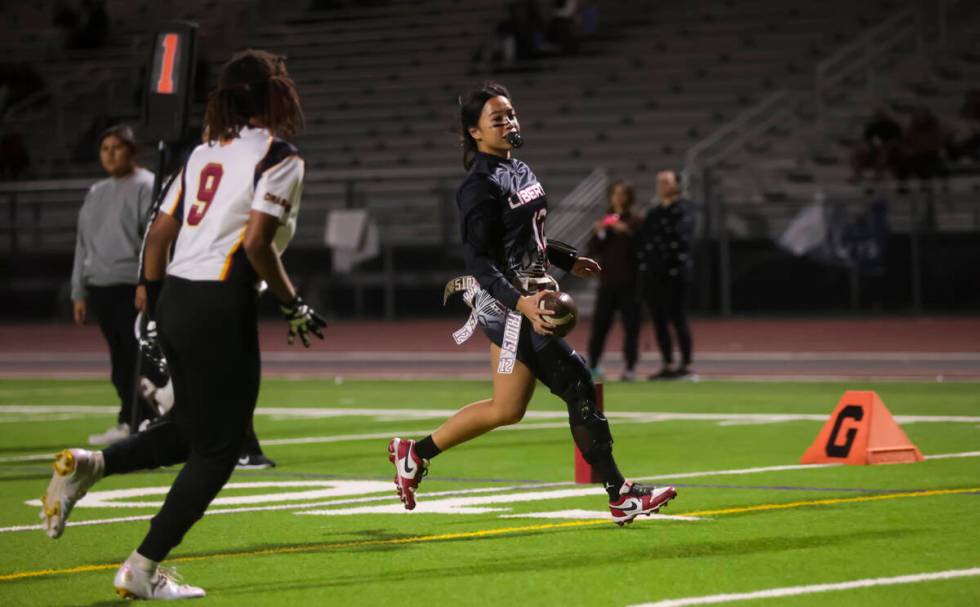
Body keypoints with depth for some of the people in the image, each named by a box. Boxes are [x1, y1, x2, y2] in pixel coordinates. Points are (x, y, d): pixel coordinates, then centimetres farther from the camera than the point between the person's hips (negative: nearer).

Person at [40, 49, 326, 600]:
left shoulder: (206, 153, 14)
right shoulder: (279, 157, -8)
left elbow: (159, 233, 14)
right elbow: (256, 244, -17)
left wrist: (155, 305, 22)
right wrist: (294, 306, -6)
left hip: (176, 300, 8)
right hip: (220, 310, -8)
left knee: (191, 429, 23)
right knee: (218, 449, 4)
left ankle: (85, 466, 5)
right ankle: (143, 570, 4)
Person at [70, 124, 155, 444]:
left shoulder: (146, 187, -2)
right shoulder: (96, 194, 20)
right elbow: (83, 245, 22)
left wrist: (147, 282, -21)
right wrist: (79, 293, 16)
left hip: (132, 289, -7)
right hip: (100, 290, 7)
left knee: (139, 357, -10)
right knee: (119, 361, 10)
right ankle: (127, 423, 14)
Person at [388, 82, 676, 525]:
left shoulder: (518, 170, 12)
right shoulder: (481, 186, -16)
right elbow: (478, 260, -21)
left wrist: (567, 259, 27)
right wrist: (521, 303, -33)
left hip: (529, 295, 10)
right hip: (508, 302, -10)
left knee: (506, 409, 13)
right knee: (577, 385, -9)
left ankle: (414, 454, 23)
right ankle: (620, 496, -4)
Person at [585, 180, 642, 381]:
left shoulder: (635, 222, 2)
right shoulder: (605, 221, 12)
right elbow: (592, 251, 6)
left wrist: (627, 232, -21)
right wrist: (598, 234, -11)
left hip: (629, 282, -3)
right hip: (607, 281, 3)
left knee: (631, 325, -4)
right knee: (599, 323, 0)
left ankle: (630, 367, 0)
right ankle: (592, 365, 6)